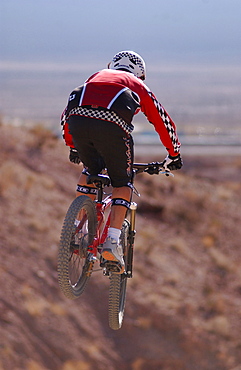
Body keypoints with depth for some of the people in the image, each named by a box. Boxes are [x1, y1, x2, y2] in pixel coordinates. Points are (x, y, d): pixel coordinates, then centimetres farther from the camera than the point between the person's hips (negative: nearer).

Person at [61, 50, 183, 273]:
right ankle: (112, 241, 0)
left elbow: (67, 113, 42)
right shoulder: (137, 86, 33)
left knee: (91, 170, 31)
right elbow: (163, 121, 36)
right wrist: (174, 156, 49)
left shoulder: (96, 77, 39)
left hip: (78, 121, 3)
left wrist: (73, 147, 55)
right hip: (112, 125, -3)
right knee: (122, 183, 15)